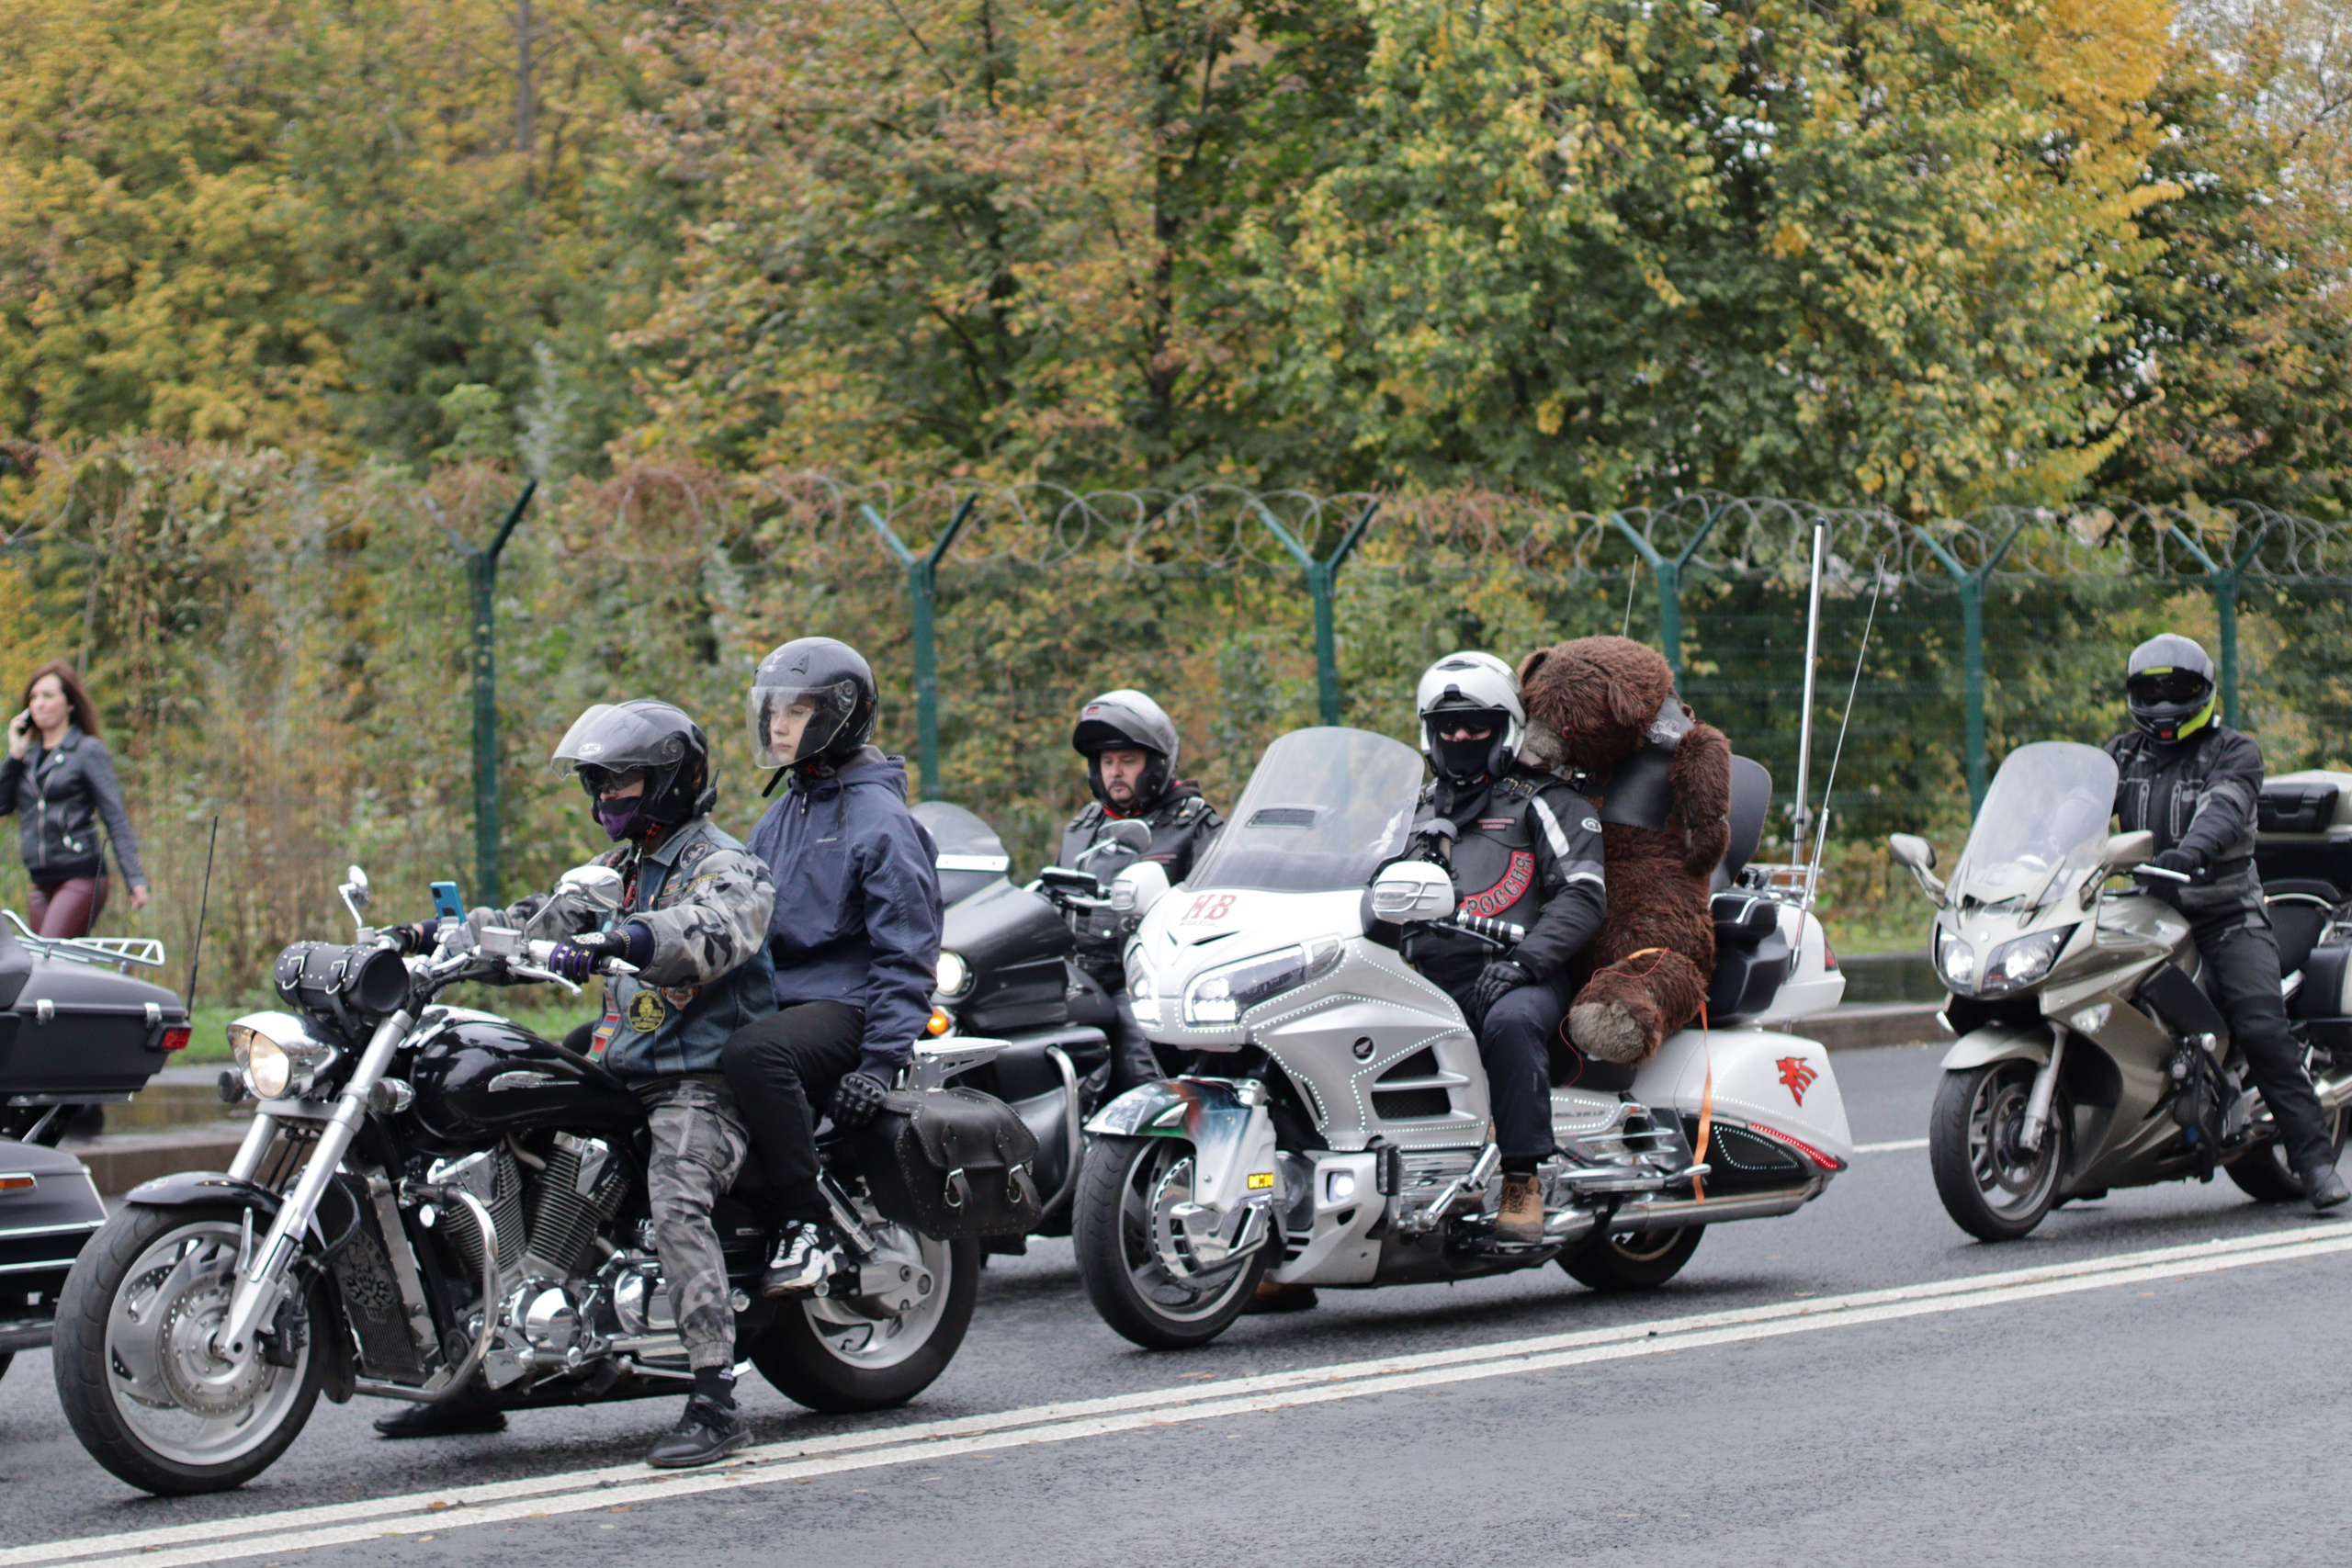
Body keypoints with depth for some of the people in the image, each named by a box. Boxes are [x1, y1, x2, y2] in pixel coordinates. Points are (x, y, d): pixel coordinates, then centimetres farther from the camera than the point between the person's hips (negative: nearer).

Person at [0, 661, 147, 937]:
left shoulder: (89, 752, -1)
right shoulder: (28, 755, 16)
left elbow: (116, 818, -7)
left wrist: (135, 878, -14)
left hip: (82, 879, -6)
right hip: (41, 883, 6)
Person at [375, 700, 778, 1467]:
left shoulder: (723, 865, -7)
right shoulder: (622, 869, 22)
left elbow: (710, 930, -30)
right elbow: (543, 919, 17)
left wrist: (613, 941, -47)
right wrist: (442, 932, 1)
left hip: (703, 1082, -9)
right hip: (622, 1079, 9)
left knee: (675, 1200, -34)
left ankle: (715, 1402, -34)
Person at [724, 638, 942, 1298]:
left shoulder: (879, 817, -7)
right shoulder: (782, 814, 19)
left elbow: (906, 952, -12)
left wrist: (881, 1062, -20)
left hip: (844, 1004, -9)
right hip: (779, 998, 9)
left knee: (754, 1053, -38)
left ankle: (808, 1228, -33)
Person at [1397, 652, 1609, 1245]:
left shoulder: (1543, 802, 10)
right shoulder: (1420, 810, 28)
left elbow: (1584, 892, -3)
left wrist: (1525, 959, -19)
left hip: (1517, 978, -5)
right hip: (1427, 976, 5)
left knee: (1510, 1019, -40)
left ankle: (1522, 1179, -36)